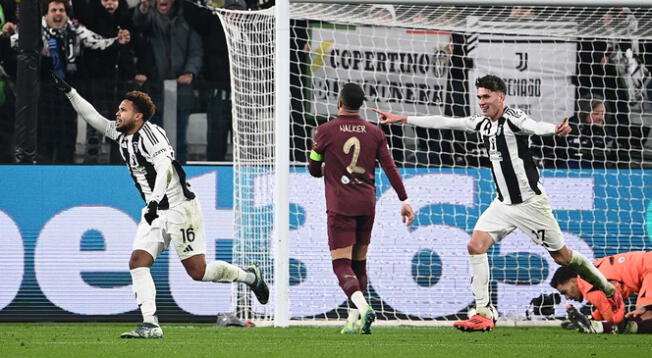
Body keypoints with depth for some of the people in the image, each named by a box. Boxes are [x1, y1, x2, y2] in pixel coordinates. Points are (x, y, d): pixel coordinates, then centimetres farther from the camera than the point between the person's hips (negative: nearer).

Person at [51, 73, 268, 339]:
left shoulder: (149, 133, -16)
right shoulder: (121, 134, 10)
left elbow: (164, 167, -27)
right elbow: (92, 117, 18)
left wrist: (155, 201, -36)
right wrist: (69, 92, 9)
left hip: (179, 207, -9)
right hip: (155, 212, 9)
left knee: (197, 271, -8)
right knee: (137, 262, -8)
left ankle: (249, 276, 16)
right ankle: (150, 325, -12)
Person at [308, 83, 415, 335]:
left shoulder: (326, 131, -3)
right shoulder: (374, 133, 6)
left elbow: (314, 169, 6)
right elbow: (390, 167, 2)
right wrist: (404, 200, 5)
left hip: (340, 207, -4)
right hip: (367, 206, 4)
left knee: (341, 264, -9)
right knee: (359, 264, 15)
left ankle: (363, 307, -32)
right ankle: (354, 321, 15)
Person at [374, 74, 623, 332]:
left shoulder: (512, 118, -16)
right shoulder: (482, 123, 6)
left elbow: (534, 127, -37)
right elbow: (444, 122, 11)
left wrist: (555, 129, -60)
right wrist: (402, 119, 11)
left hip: (530, 202, -7)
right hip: (503, 203, 7)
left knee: (562, 256, 1)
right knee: (475, 245, -10)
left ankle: (608, 289, 23)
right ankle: (483, 313, -9)